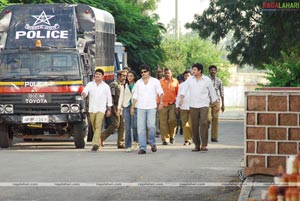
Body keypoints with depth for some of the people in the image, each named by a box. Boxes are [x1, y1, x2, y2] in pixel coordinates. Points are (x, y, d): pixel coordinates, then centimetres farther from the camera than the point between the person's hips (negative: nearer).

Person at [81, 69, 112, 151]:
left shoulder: (106, 86, 7)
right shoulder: (90, 84, 9)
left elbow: (109, 98, 11)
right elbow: (85, 91, -7)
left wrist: (109, 109, 8)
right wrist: (83, 94, -31)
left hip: (101, 109, -3)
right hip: (92, 109, 3)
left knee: (98, 126, -17)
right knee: (94, 127, 8)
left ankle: (95, 144, -25)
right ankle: (98, 143, 22)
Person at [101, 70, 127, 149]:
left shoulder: (123, 85, 19)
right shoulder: (113, 85, -7)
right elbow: (111, 97, -13)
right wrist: (114, 108, -18)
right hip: (116, 107, -8)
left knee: (122, 125, 3)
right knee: (115, 124, -13)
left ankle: (121, 143, 6)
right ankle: (101, 138, -2)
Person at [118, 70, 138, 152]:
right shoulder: (124, 86, 13)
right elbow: (121, 97, 13)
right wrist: (119, 108, 5)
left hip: (135, 107, -2)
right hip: (126, 107, 2)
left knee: (135, 126, -12)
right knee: (127, 127, -1)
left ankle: (135, 140, 17)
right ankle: (128, 146, 3)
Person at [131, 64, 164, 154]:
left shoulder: (155, 81, 7)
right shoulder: (138, 83, 14)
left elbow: (160, 93, 3)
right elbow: (135, 96, 14)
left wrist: (161, 103, -11)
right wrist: (132, 107, 8)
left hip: (151, 107, -2)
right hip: (140, 107, 2)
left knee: (151, 125, -14)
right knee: (141, 127, -4)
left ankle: (152, 143, 10)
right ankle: (142, 147, -3)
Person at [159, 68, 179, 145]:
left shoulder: (175, 81, 9)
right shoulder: (160, 82, 7)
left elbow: (178, 92, 13)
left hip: (172, 104, 0)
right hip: (163, 104, 0)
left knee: (173, 120, -10)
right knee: (163, 122, -2)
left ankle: (172, 136, 14)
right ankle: (165, 139, 4)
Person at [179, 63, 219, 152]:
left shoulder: (207, 80, 2)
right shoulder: (190, 80, 7)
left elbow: (212, 93, 9)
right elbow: (184, 89, -2)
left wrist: (215, 105, 13)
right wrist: (181, 99, -20)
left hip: (204, 105, -2)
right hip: (193, 105, 2)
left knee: (204, 123, -16)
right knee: (194, 125, 2)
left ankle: (204, 145, -14)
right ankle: (197, 145, 9)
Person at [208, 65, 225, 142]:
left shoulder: (219, 80, 10)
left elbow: (222, 93, 15)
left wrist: (223, 104, 11)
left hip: (216, 102, 3)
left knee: (215, 119, 0)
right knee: (209, 118, -16)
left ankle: (214, 137, 6)